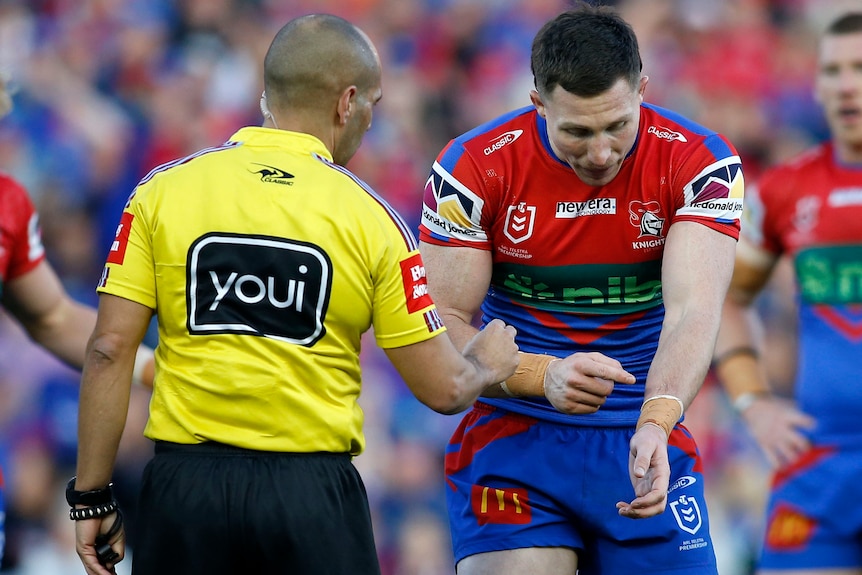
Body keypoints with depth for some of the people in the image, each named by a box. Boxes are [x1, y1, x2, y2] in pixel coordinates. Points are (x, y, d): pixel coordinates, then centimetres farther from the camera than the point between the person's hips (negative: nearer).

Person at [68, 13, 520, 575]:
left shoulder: (163, 191, 1)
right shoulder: (371, 217, -2)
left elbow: (109, 351, -3)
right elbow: (443, 389, 0)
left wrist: (91, 497, 4)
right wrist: (488, 366, 23)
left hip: (185, 485, 2)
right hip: (312, 494, -1)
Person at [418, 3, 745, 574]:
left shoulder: (699, 162, -8)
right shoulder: (473, 167, -8)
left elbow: (693, 308, -19)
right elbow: (438, 324, -10)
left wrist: (656, 422, -37)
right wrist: (542, 376, -28)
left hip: (646, 441, 1)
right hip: (512, 439, -1)